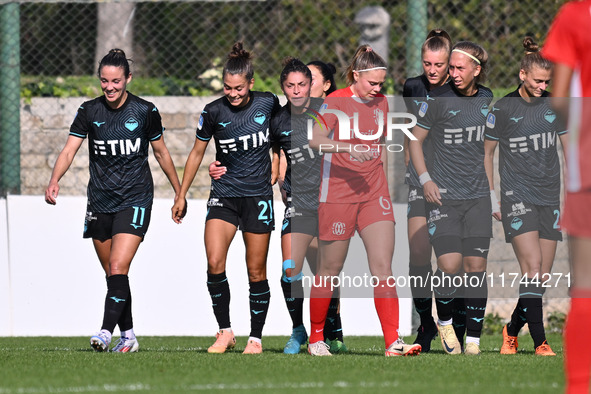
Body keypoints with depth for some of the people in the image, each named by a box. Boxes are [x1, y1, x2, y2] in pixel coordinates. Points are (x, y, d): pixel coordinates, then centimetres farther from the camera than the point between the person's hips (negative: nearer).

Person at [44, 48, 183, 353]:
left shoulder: (145, 111, -4)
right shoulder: (89, 111, 0)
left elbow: (161, 151, 9)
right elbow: (69, 149, -8)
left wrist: (179, 191, 14)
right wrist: (54, 180, -26)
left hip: (135, 200, -3)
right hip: (100, 202, 3)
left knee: (118, 269, -17)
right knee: (112, 274, 9)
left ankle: (106, 332, -24)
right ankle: (128, 337, 21)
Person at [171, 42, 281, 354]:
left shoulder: (268, 103, -5)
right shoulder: (213, 112, -5)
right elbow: (197, 153, 8)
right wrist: (181, 195, 10)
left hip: (258, 195, 0)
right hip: (224, 194, 0)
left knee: (256, 271, 2)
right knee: (214, 263, -15)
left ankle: (255, 338, 13)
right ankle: (225, 331, -2)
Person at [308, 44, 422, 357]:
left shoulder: (381, 103, 9)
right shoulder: (336, 101, -9)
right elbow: (315, 139, -23)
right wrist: (347, 148, -36)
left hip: (374, 195, 4)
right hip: (337, 194, -4)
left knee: (383, 266, -8)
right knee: (330, 269, 5)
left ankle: (393, 342, -13)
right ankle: (316, 337, 21)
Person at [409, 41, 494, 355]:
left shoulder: (488, 99, 6)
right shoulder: (438, 99, -7)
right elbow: (415, 140, 3)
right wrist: (425, 179, -9)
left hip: (478, 196, 3)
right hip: (443, 195, -3)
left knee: (476, 267, -1)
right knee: (450, 265, -14)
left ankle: (474, 340, 3)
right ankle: (444, 322, 12)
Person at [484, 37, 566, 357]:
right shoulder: (502, 108, -3)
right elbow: (487, 152, 6)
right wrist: (490, 195, 2)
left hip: (549, 198, 4)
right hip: (517, 197, -4)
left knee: (542, 276, 2)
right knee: (532, 267, -17)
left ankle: (512, 330, 22)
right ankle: (540, 342, -18)